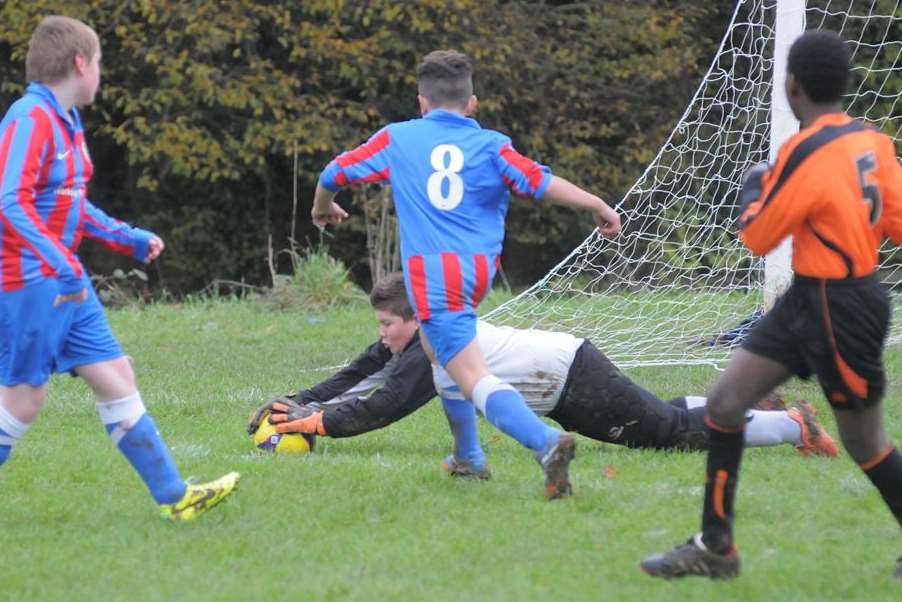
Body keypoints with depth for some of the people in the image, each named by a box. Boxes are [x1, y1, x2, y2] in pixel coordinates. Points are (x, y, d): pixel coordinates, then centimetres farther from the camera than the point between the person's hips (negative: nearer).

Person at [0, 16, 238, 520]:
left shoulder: (66, 121, 14)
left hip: (66, 283, 10)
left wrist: (129, 239, 22)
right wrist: (64, 267, -29)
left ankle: (174, 496, 9)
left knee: (116, 377, 7)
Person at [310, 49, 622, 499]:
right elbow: (541, 183, -6)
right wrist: (598, 207, 1)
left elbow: (333, 174, 17)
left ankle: (545, 441, -39)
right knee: (435, 345, 31)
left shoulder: (398, 138, 11)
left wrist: (323, 208, 38)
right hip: (479, 272, 4)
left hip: (431, 273, -4)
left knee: (477, 379, -15)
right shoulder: (490, 146, 9)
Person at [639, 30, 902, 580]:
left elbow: (758, 238, -11)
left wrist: (754, 188, 6)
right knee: (725, 403, 7)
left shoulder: (808, 153, -23)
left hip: (840, 312, -9)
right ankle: (715, 548, 13)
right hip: (807, 301, 9)